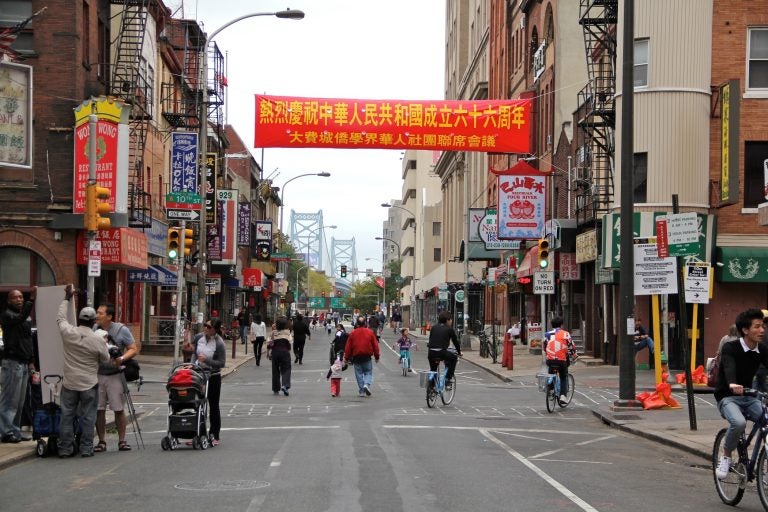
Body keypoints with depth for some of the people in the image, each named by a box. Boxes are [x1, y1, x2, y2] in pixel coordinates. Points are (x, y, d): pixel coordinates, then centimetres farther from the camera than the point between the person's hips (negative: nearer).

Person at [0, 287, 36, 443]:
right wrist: (32, 300, -34)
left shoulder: (27, 317, 18)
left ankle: (15, 431, 16)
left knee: (19, 401, 10)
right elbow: (20, 318, -29)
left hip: (24, 363, 8)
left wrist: (31, 361, 17)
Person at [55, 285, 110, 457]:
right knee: (87, 417, 5)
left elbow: (61, 318, 13)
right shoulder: (99, 340, -11)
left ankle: (65, 448, 11)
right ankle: (86, 448, 6)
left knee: (67, 415, 9)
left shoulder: (68, 333, -7)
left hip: (69, 383, 2)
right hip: (89, 384, -2)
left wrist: (67, 298, 23)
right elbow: (106, 360, 1)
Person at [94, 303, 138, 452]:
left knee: (119, 409, 0)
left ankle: (122, 441, 9)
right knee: (99, 409, 2)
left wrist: (122, 358, -20)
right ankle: (101, 441, 11)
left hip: (115, 374, -2)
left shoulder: (121, 330, -4)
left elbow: (134, 349, -3)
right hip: (97, 374, 2)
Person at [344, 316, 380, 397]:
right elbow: (375, 345, 2)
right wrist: (376, 357, 12)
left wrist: (346, 358, 8)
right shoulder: (370, 332, -2)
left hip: (356, 357, 0)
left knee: (359, 374, 8)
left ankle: (361, 391, 7)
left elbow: (348, 346, -1)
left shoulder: (353, 333, -4)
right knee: (368, 372, 12)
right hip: (367, 357, 0)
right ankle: (367, 384, -14)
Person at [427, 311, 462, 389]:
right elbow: (455, 341, 15)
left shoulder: (433, 328, 19)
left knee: (433, 371, 28)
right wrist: (459, 352, 30)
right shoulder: (449, 329, 8)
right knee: (454, 357, 24)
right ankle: (448, 381, 17)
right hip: (442, 353, -4)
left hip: (431, 353, 4)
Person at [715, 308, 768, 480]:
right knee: (739, 423, -36)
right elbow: (729, 366, -34)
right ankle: (726, 457, -10)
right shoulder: (730, 348, -15)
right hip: (728, 397, -5)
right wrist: (732, 384, -57)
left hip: (749, 398, 5)